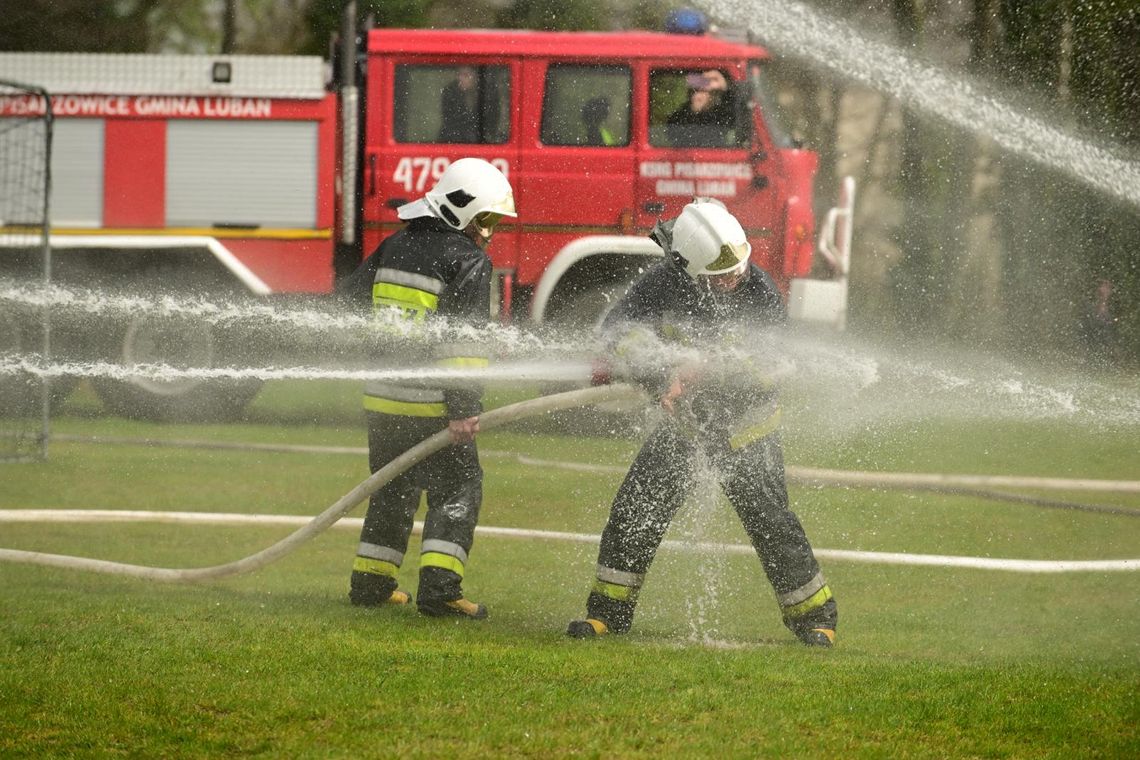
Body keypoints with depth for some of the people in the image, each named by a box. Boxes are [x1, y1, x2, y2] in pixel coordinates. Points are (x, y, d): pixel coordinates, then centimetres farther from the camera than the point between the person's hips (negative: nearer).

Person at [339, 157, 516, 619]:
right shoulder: (468, 261, -10)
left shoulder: (396, 247, 12)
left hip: (382, 395, 7)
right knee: (456, 489, 1)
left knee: (391, 489, 20)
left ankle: (371, 582, 22)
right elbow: (464, 337, -19)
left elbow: (350, 298, 20)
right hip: (431, 403, -7)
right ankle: (439, 587, -10)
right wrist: (464, 408, -21)